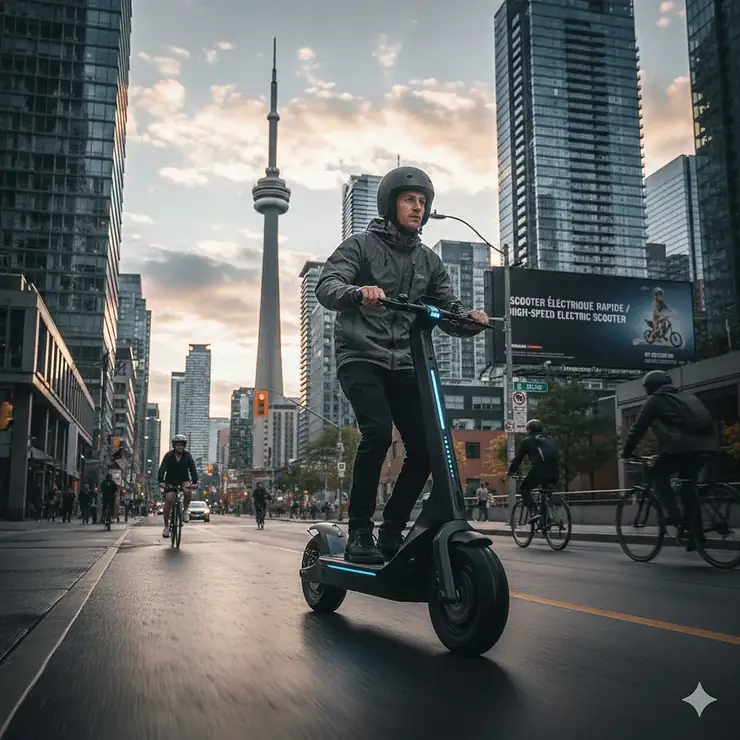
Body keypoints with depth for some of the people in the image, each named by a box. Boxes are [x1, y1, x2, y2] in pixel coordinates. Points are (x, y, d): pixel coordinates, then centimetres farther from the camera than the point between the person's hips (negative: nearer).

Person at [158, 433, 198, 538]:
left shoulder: (187, 456, -10)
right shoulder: (168, 455, -12)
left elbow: (193, 469, -17)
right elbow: (162, 469, -21)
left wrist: (195, 482, -33)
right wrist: (161, 481, -37)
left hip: (183, 480, 0)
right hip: (170, 481, 0)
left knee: (187, 491, -31)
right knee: (168, 501, -12)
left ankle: (185, 511, -7)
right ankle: (166, 526, -1)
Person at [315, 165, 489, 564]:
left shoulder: (428, 260, 18)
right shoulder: (361, 245, 3)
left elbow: (449, 309, 13)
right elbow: (326, 285, -13)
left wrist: (469, 318, -11)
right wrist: (358, 292, -35)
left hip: (404, 363, 5)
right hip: (361, 358, -5)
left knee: (425, 447, -7)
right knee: (378, 431, -26)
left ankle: (391, 534, 9)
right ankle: (359, 535, -15)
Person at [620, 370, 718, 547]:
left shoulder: (655, 400, 11)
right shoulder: (687, 396, 30)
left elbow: (638, 428, 8)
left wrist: (626, 451, 19)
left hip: (683, 446, -6)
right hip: (708, 446, 7)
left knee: (657, 474, 12)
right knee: (688, 482, 20)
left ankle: (673, 515, -3)